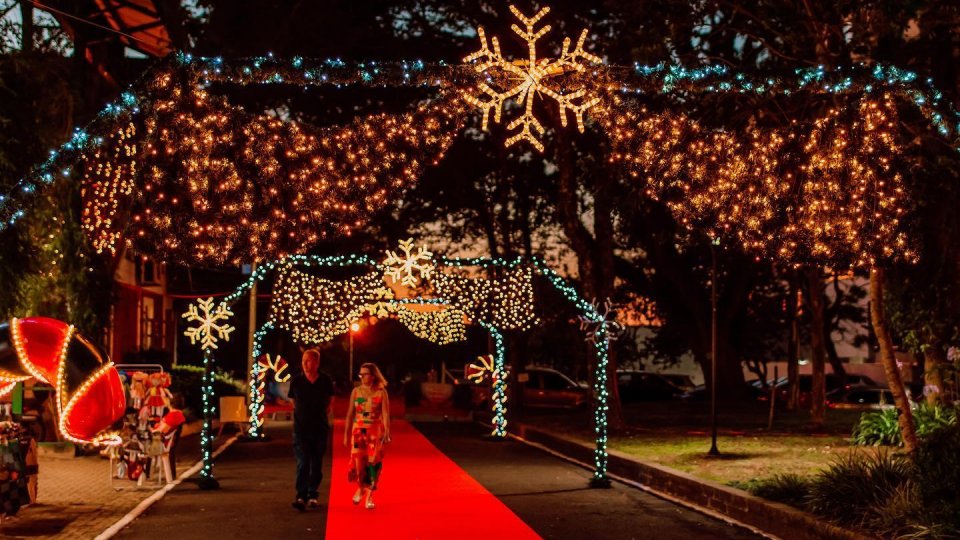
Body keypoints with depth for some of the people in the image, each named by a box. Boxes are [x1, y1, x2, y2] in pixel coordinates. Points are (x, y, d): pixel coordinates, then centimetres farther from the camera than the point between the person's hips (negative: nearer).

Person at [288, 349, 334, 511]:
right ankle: (301, 496, -16)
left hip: (320, 428, 1)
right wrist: (302, 413, 10)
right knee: (302, 463, -11)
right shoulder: (296, 381, -2)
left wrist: (322, 413, 10)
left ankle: (313, 496, 17)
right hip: (301, 428, -1)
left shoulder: (326, 381, -1)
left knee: (317, 464, 8)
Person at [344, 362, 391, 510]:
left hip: (376, 431, -1)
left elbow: (386, 414, -9)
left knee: (373, 463, -3)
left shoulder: (381, 392, -2)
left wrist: (387, 433, -21)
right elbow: (350, 414, 9)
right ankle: (360, 488, 21)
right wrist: (346, 434, 9)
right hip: (358, 430, 2)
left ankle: (369, 496, 9)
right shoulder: (356, 391, 5)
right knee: (358, 460, -7)